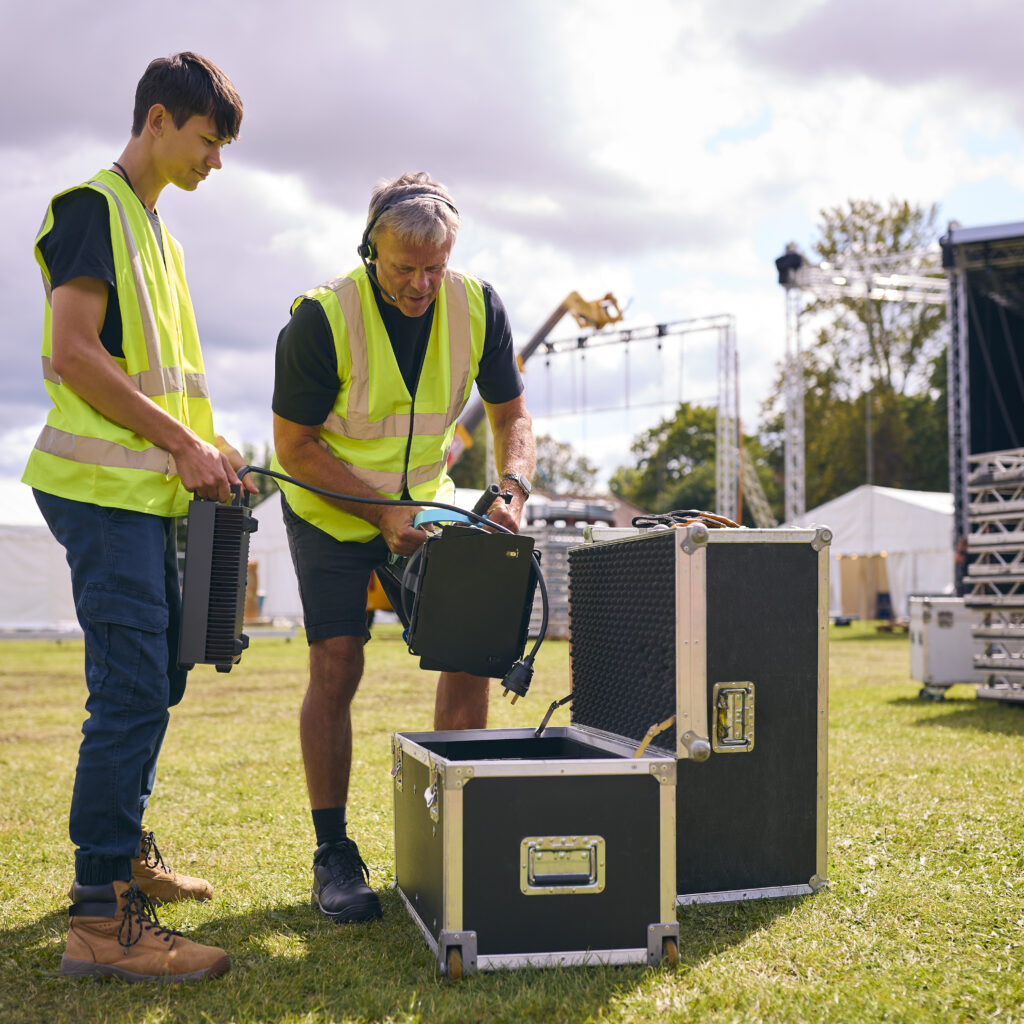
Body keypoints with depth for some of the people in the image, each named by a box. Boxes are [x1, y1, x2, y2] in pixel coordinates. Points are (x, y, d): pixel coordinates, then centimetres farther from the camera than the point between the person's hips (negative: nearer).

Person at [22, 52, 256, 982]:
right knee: (133, 690, -12)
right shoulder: (94, 208, -7)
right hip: (102, 486, -10)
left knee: (157, 678, 15)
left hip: (146, 490, 10)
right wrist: (181, 442, -15)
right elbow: (73, 353, -17)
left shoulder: (155, 232, 21)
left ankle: (123, 851, 29)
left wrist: (202, 443, 10)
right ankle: (102, 916, -7)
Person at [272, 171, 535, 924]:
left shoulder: (477, 306, -14)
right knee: (336, 668, -11)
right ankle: (333, 854, 4)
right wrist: (382, 514, -25)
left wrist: (512, 490, -22)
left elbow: (512, 416, -3)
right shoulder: (323, 318, -25)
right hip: (331, 510, -3)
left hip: (428, 501, 4)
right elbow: (295, 446, -17)